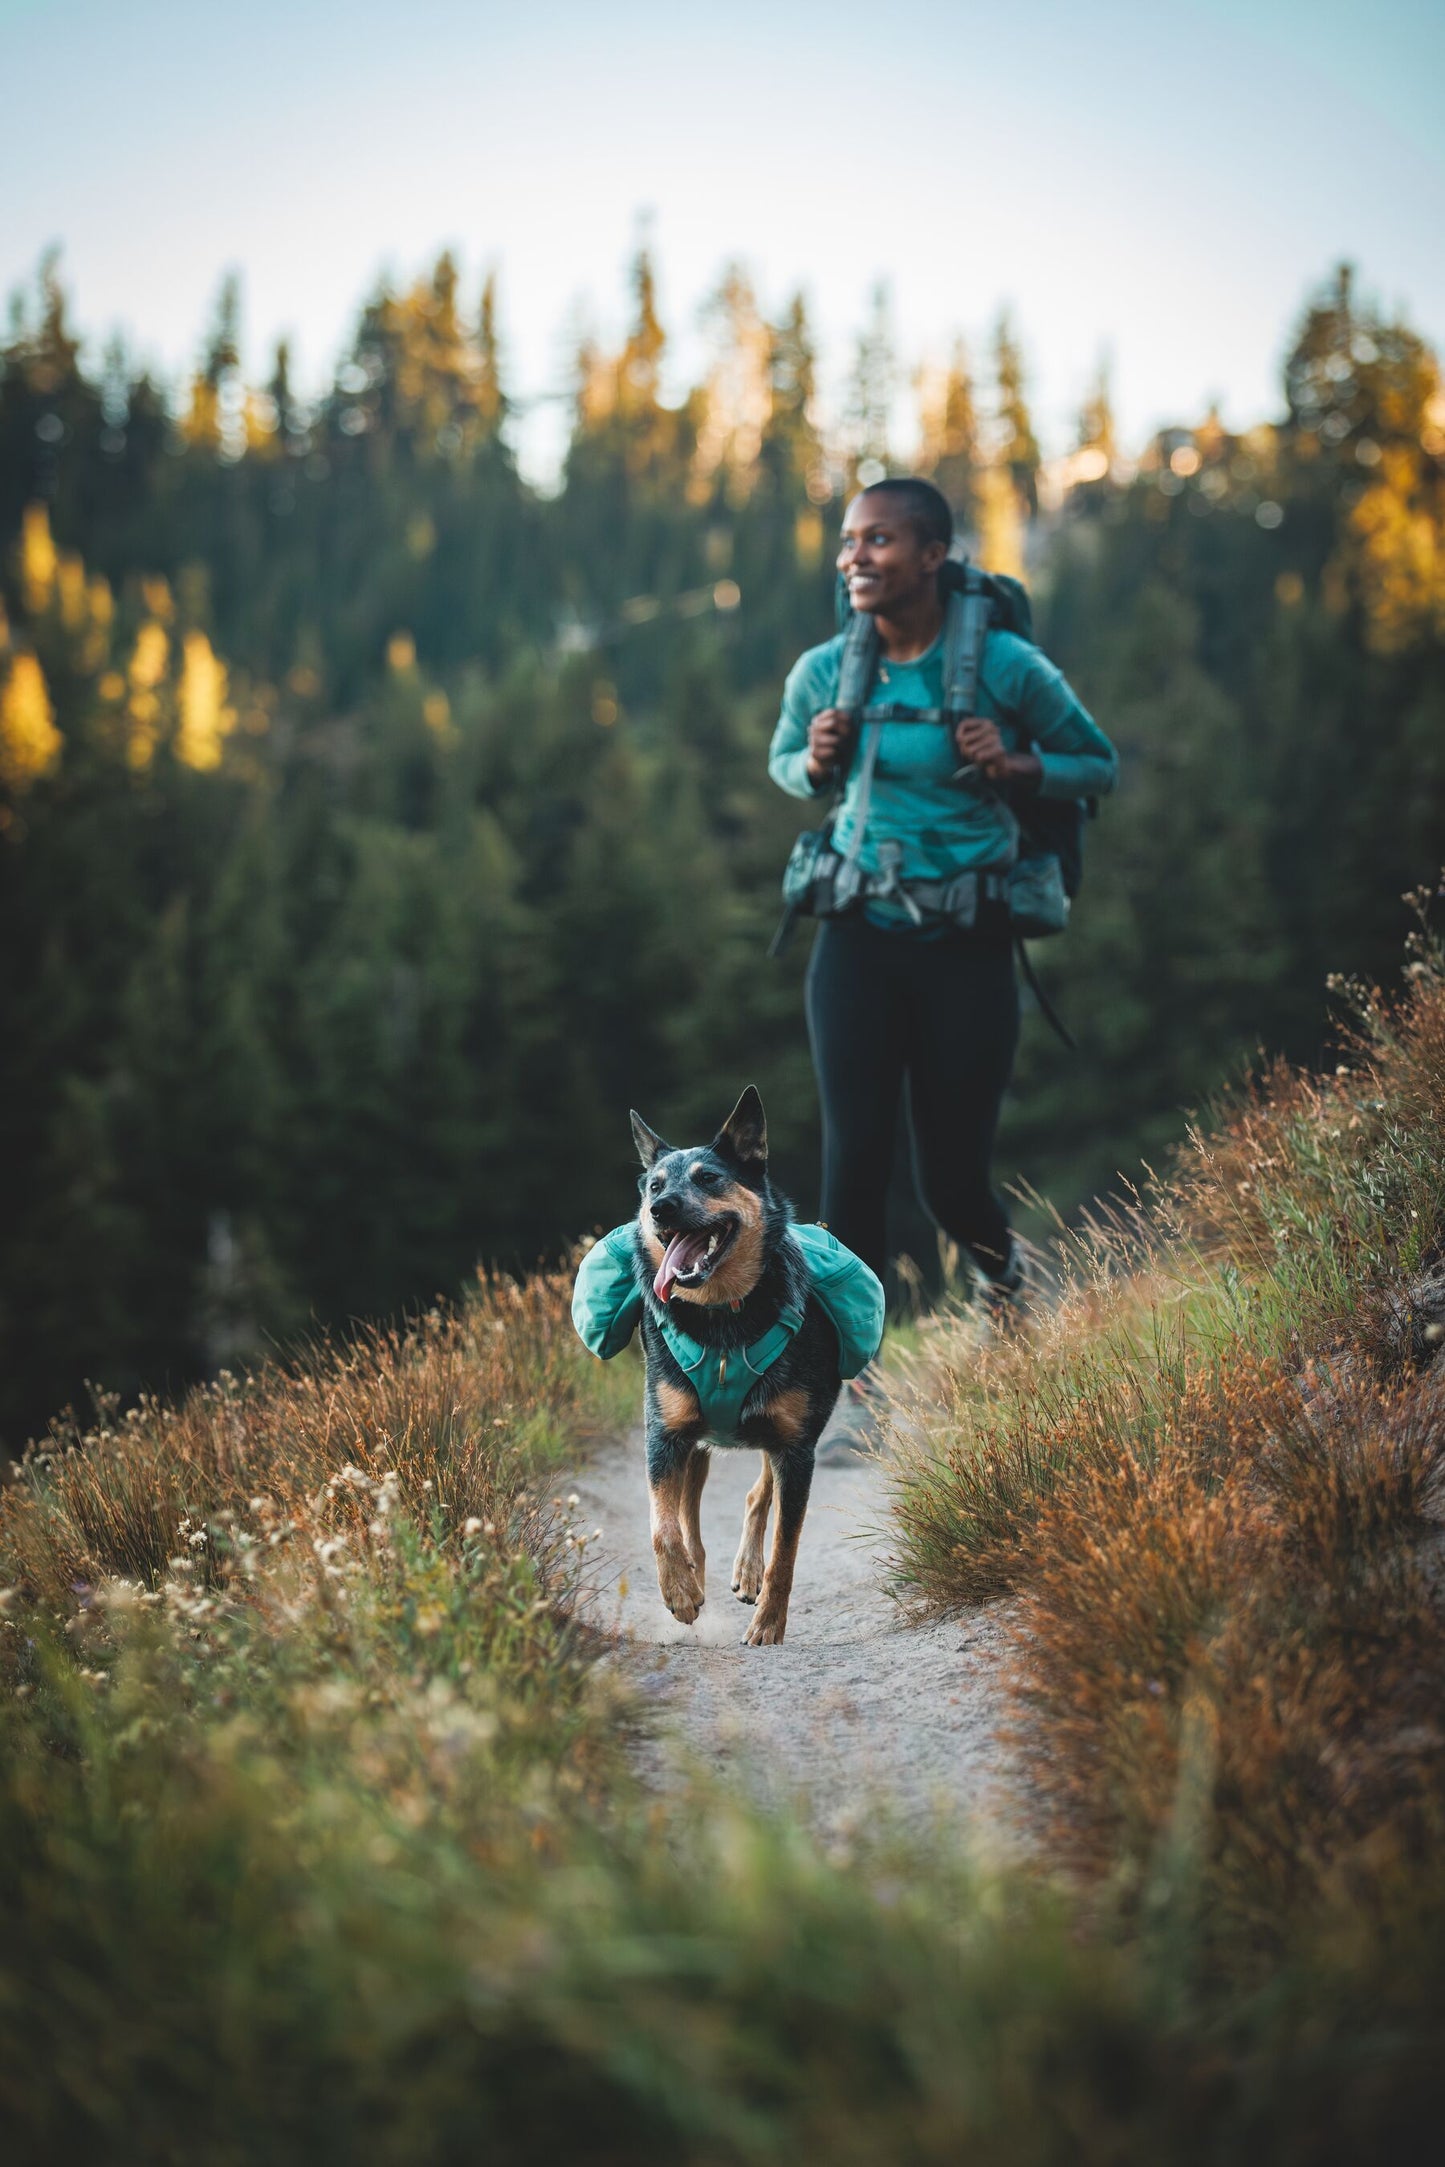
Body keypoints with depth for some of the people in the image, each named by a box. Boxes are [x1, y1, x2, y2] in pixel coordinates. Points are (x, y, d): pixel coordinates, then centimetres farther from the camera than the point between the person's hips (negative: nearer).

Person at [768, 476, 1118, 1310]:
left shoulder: (1006, 666, -9)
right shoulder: (822, 672, -1)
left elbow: (1100, 766, 4)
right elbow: (783, 760, 19)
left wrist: (1017, 767, -17)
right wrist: (816, 764, -5)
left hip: (967, 949, -2)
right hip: (859, 941, 2)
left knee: (954, 1181, 6)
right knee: (854, 1163, -8)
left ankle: (1002, 1263, 43)